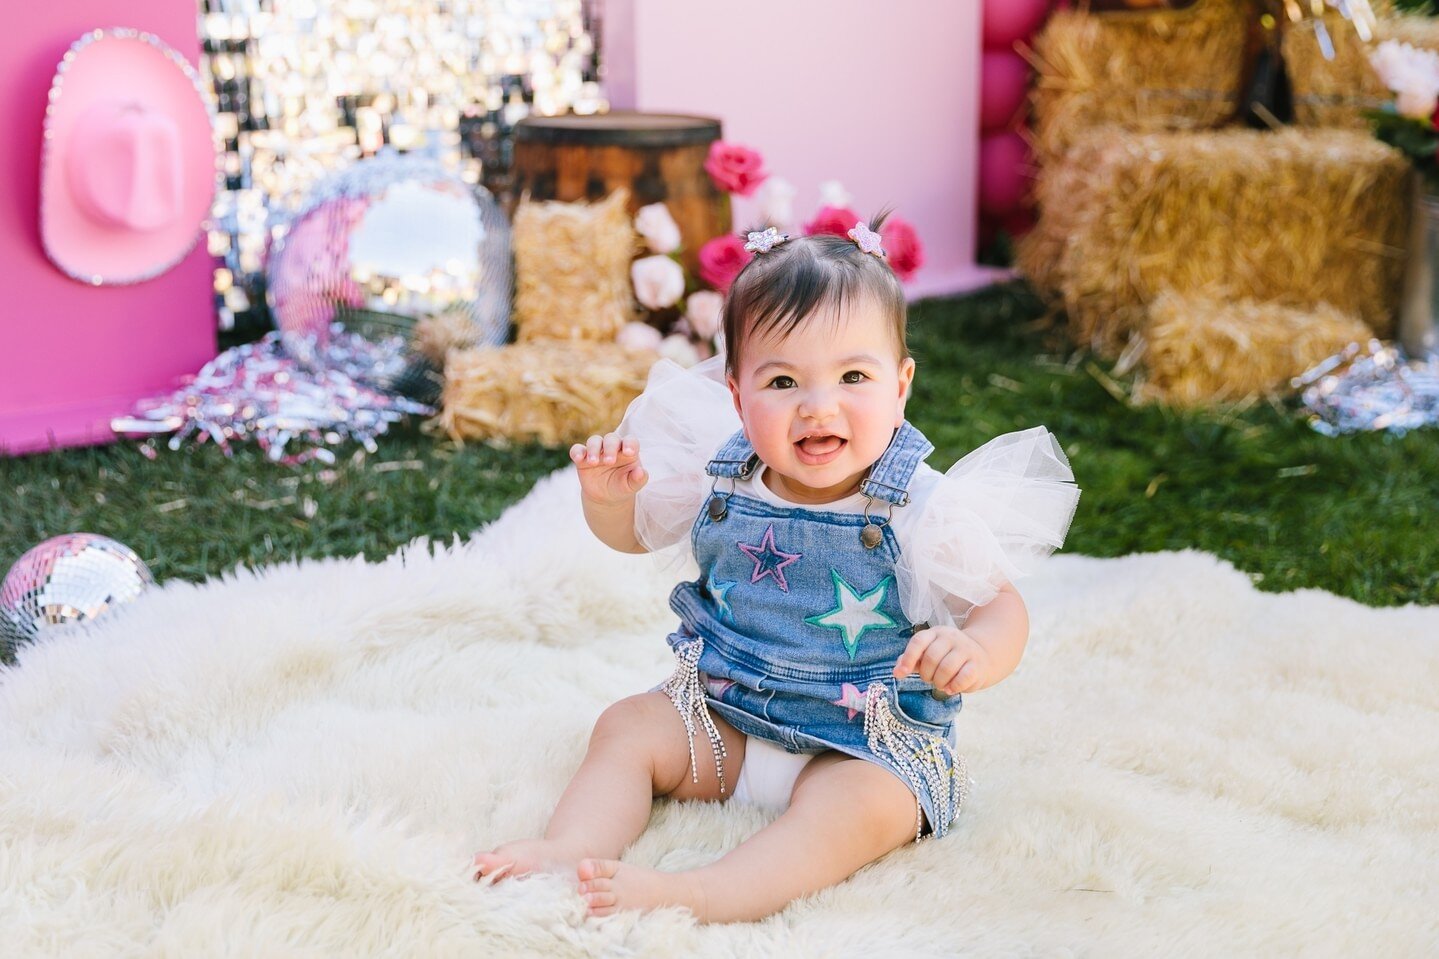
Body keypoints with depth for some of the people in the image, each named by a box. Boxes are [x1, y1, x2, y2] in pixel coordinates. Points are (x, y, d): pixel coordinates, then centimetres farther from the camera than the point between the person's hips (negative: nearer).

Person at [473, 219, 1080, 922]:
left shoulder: (922, 509, -16)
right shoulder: (719, 480, -5)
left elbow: (1002, 605, -12)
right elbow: (635, 530, 13)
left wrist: (975, 652, -37)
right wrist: (608, 494, -12)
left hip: (869, 743, -5)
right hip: (723, 717, 5)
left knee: (858, 809, -32)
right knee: (628, 726, -10)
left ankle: (695, 895, -45)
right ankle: (572, 851, -24)